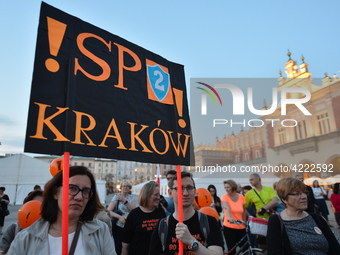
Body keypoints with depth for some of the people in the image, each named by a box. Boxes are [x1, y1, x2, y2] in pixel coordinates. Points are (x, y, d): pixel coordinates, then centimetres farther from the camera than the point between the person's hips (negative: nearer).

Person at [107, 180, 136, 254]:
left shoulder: (131, 197, 6)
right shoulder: (116, 197, -5)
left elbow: (134, 209, -8)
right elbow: (109, 211, -10)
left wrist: (124, 200, -16)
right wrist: (119, 217, -22)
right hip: (118, 227, -3)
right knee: (118, 248, 1)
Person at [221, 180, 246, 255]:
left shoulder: (241, 197, 3)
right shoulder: (225, 197, -6)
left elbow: (243, 212, 11)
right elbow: (227, 208, -24)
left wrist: (245, 224, 12)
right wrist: (229, 218, -41)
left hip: (241, 228, 3)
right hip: (229, 228, -3)